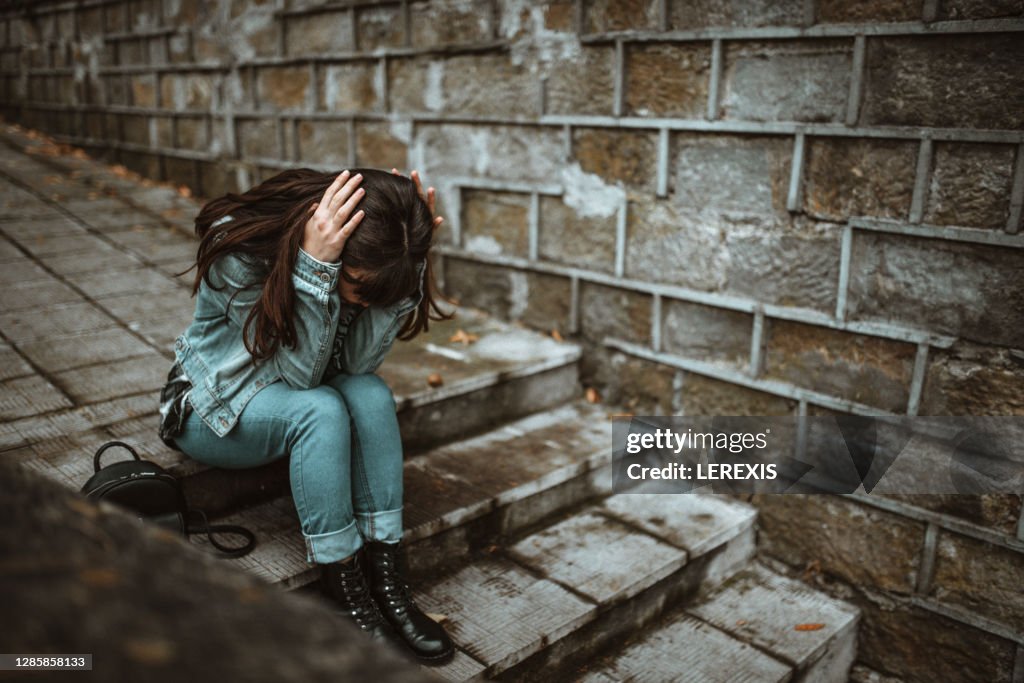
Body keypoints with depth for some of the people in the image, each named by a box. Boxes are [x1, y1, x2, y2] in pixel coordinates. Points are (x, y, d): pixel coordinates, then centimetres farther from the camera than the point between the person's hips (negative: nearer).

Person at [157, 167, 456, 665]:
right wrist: (315, 267, -44)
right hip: (211, 410, -4)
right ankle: (344, 589, -21)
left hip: (295, 396, 4)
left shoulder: (366, 264, -17)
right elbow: (300, 372, -32)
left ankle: (387, 582, -22)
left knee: (372, 395, -28)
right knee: (320, 411, -33)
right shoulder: (238, 251, -30)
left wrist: (403, 269, -34)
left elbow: (357, 362, -24)